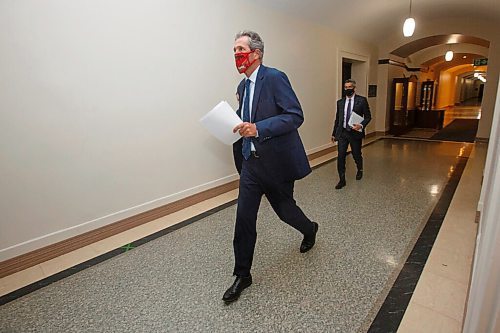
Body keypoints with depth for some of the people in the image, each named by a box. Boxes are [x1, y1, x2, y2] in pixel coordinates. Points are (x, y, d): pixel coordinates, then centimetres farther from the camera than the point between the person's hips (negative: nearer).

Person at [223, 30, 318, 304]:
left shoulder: (275, 78, -12)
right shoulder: (243, 86, 12)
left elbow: (295, 116, -20)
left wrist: (258, 128, -29)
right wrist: (237, 126, 8)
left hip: (277, 161, -6)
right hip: (251, 162, 6)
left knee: (283, 208, 14)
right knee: (244, 218, 3)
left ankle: (310, 230, 49)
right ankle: (242, 275, 19)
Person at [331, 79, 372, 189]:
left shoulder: (362, 100, -3)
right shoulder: (340, 102, 7)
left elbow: (368, 116, -1)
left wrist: (361, 125, -20)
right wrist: (334, 133, 16)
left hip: (355, 133, -2)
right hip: (342, 133, 2)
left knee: (356, 155, 13)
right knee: (340, 156, -6)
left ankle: (360, 170, 44)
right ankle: (342, 180, 4)